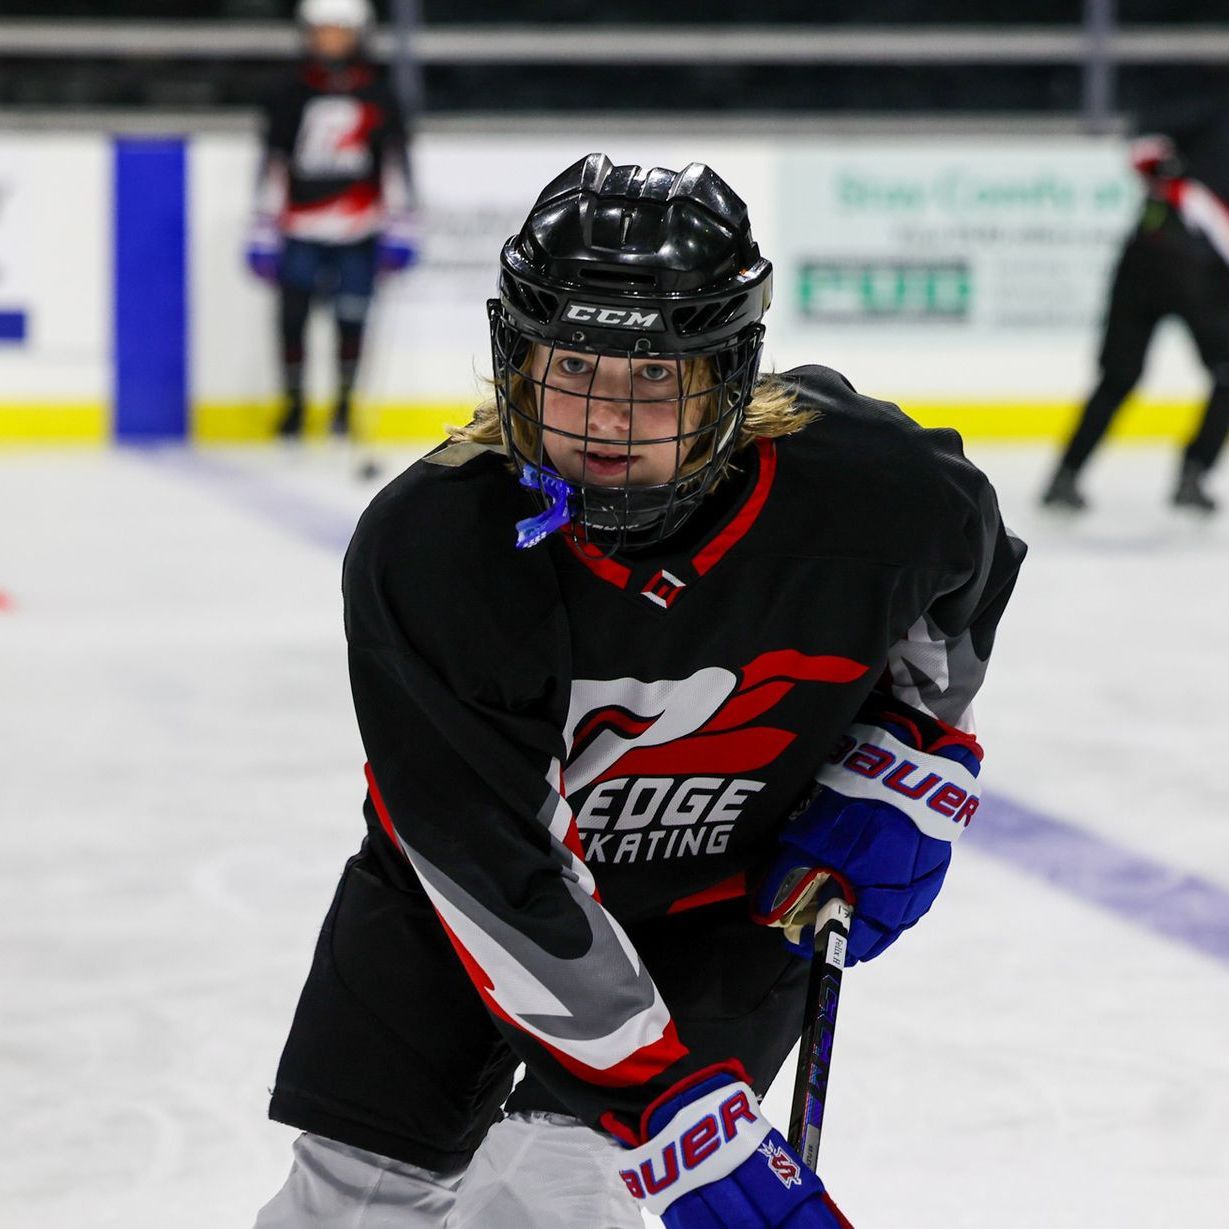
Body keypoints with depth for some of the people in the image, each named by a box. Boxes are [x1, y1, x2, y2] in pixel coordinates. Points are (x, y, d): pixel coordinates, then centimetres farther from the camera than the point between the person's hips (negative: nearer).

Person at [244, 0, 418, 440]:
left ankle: (345, 403, 15)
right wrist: (264, 230, 4)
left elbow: (394, 161, 6)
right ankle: (293, 403, 12)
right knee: (292, 314, -3)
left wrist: (399, 229, 0)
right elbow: (274, 164, 7)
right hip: (301, 229, 1)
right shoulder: (294, 96, 7)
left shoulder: (377, 97, 5)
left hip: (358, 230, -1)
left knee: (352, 317, -2)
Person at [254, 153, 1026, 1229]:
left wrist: (913, 766, -8)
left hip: (732, 893, 0)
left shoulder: (866, 487, -26)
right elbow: (505, 889, -32)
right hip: (461, 894, 0)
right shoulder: (424, 549, -31)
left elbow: (959, 572, 3)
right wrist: (691, 1127, -35)